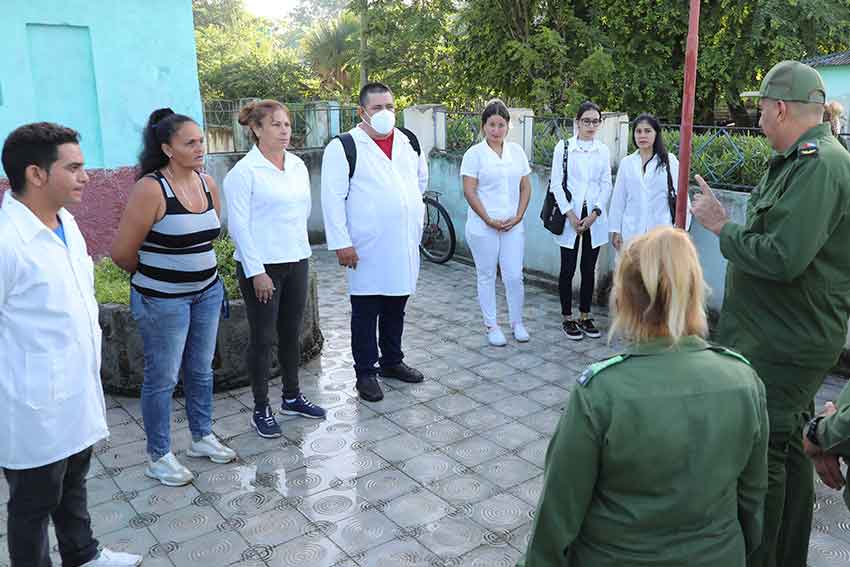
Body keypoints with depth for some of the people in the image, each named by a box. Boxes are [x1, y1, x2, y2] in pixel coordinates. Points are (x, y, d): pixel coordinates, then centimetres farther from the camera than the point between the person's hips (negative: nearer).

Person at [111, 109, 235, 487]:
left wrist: (201, 268, 15)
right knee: (162, 378, 6)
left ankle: (202, 437, 36)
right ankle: (158, 457, 22)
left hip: (207, 291, 6)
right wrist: (155, 275, 3)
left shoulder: (207, 183, 1)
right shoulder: (150, 189, -18)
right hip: (163, 299, -6)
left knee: (201, 370, 18)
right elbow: (122, 252, -13)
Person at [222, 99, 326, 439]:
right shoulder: (244, 172, -11)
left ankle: (292, 397, 31)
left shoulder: (298, 165, 7)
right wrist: (256, 272, -16)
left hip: (297, 261, 6)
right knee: (263, 338, 3)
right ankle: (261, 409, 17)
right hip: (261, 265, -6)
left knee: (291, 333, 15)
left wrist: (298, 244, 15)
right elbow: (238, 225, -14)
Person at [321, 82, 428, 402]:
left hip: (405, 244, 5)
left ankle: (392, 361, 33)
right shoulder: (344, 147, -8)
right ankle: (365, 373, 18)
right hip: (367, 249, -5)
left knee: (396, 307, 17)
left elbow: (421, 180, 25)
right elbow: (333, 198, -12)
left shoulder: (409, 143, 9)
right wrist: (341, 243, -16)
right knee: (366, 312, 5)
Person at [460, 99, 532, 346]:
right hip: (483, 228, -3)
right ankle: (491, 326, 20)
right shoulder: (474, 154, -5)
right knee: (487, 277, 7)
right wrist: (489, 220, -12)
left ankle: (517, 322, 23)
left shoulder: (516, 151, 8)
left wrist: (518, 216, -2)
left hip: (513, 226, 3)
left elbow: (525, 187, 10)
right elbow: (469, 191, -9)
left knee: (514, 276, 4)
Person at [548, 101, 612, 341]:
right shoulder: (564, 147, -2)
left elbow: (606, 186, 6)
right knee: (568, 269, 2)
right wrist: (571, 215, -11)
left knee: (589, 269, 9)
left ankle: (585, 317, 21)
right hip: (570, 216, -3)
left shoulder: (603, 150, 7)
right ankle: (567, 319, 14)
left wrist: (594, 215, -7)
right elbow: (557, 184, -5)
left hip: (594, 218, 3)